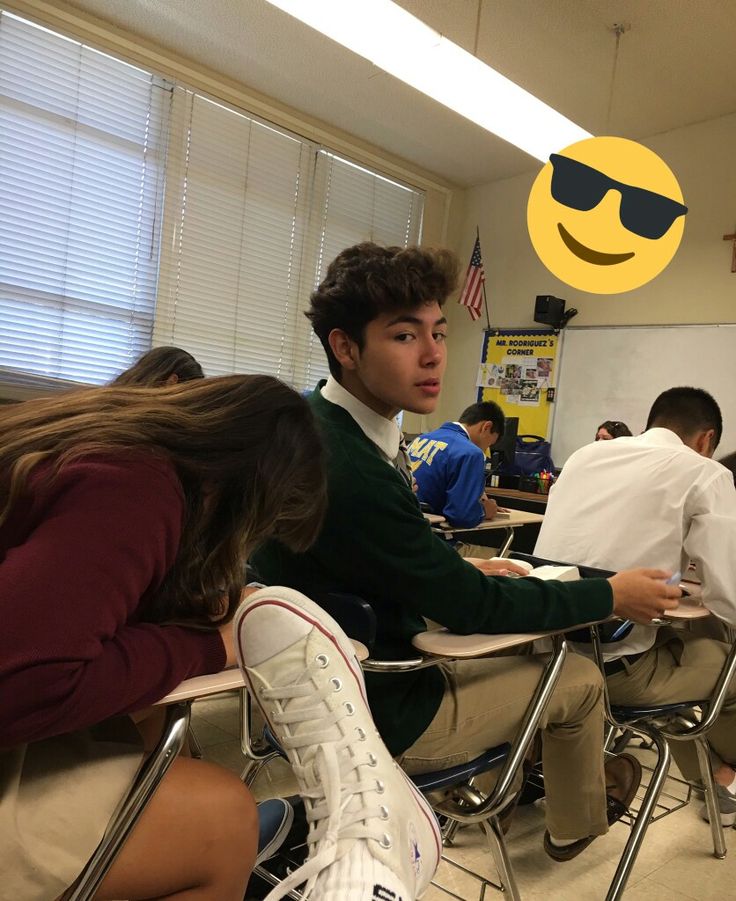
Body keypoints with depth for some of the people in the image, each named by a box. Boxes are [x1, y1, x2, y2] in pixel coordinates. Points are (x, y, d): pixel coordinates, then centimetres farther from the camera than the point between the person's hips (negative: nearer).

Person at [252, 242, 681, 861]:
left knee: (508, 646, 26)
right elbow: (471, 607, -22)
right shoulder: (349, 472, -34)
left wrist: (462, 570, 5)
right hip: (380, 718, -8)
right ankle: (576, 824, 39)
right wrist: (611, 596, -10)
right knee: (579, 677, 10)